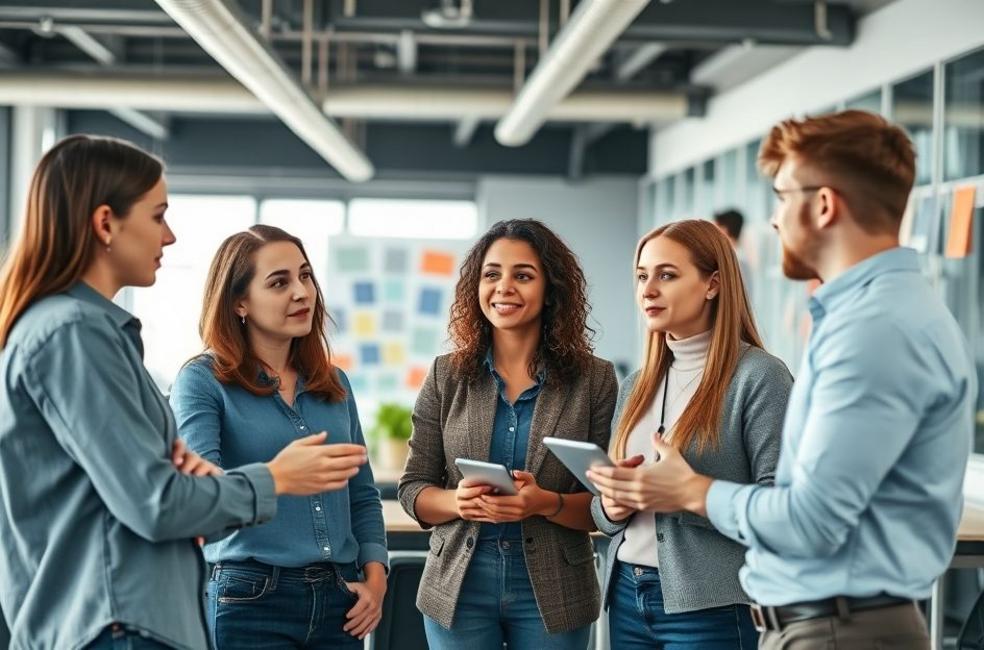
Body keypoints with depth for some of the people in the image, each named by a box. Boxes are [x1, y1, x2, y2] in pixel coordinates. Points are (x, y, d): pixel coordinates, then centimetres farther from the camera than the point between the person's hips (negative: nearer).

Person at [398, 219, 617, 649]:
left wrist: (546, 504, -22)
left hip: (552, 593, -1)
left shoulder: (594, 380, -3)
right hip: (459, 586, 1)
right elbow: (412, 488, 4)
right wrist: (456, 502, -17)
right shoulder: (446, 376, 2)